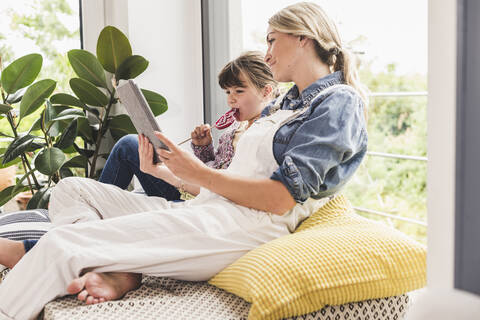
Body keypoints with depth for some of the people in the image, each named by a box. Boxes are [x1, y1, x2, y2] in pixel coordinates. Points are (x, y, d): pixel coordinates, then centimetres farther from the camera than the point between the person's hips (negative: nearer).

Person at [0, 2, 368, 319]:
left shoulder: (339, 102, -2)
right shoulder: (281, 105, 26)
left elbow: (281, 198, -13)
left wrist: (199, 173, -8)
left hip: (246, 225, -10)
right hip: (204, 210, 10)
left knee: (61, 244, -21)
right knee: (71, 189, 8)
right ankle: (120, 273, -15)